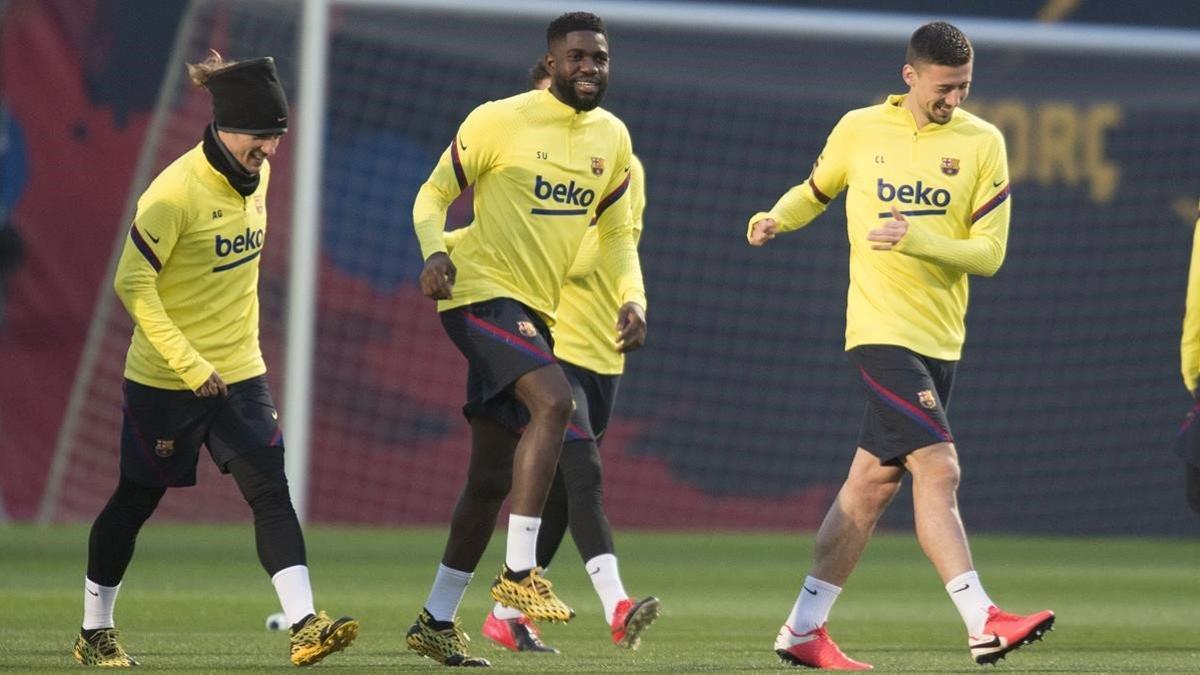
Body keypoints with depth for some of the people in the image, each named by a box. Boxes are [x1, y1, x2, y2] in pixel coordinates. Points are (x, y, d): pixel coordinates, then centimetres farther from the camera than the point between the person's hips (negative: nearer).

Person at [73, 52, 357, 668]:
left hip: (238, 372, 6)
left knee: (270, 490, -9)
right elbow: (133, 283, -20)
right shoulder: (176, 192, -21)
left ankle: (304, 627, -16)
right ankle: (95, 631, 24)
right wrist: (189, 363, -23)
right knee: (137, 500, 7)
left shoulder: (257, 175, 1)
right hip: (164, 379, -6)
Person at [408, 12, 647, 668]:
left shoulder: (612, 138, 9)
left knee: (492, 479, 9)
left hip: (534, 312, 7)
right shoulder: (500, 121, -10)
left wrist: (631, 299, 1)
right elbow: (434, 193, -3)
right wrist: (434, 251, -23)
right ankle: (519, 572, -27)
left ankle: (436, 622, 19)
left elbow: (615, 231, 18)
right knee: (553, 399, -30)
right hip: (480, 292, -7)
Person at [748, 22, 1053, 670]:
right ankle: (982, 622, -21)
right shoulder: (859, 130, 2)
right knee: (938, 469, -17)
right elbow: (815, 190, 21)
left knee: (873, 483, 8)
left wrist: (917, 239, -18)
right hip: (881, 330, -4)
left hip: (940, 339, 4)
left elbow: (989, 253, -3)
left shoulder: (981, 143, 2)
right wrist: (775, 219, 0)